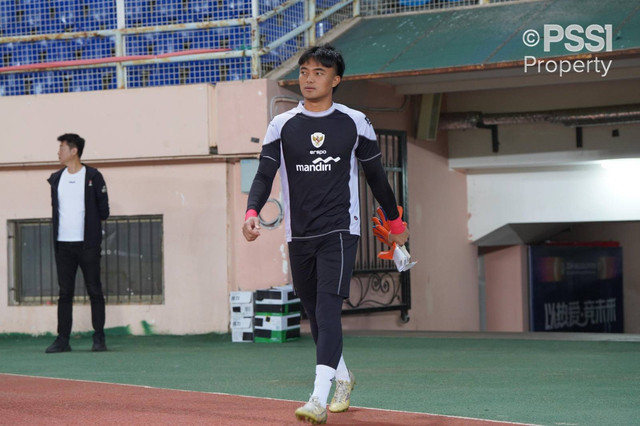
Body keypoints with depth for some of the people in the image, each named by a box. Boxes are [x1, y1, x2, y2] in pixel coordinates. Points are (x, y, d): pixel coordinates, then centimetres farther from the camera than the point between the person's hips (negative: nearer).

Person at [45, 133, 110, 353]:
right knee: (65, 292, 4)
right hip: (63, 244, 4)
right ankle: (63, 339, 5)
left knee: (95, 291, -1)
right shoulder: (56, 179, 12)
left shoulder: (93, 177, -2)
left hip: (87, 243, -4)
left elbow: (103, 211, 0)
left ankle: (99, 338, 3)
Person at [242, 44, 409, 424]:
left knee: (328, 309, -17)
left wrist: (395, 221, 19)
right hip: (299, 234, 3)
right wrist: (252, 212, -20)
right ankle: (343, 378, 36)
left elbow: (376, 175, 12)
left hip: (340, 231, -3)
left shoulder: (355, 123, 2)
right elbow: (265, 176, -1)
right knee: (315, 313, 12)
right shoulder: (282, 126, 4)